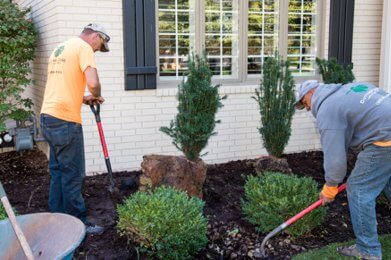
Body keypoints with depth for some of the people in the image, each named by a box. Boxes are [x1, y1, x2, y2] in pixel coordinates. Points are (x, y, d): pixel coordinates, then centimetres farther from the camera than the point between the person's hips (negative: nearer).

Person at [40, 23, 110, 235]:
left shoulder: (60, 49, 21)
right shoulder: (83, 47, -8)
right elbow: (93, 82, -23)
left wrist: (82, 99, 16)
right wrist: (96, 96, -2)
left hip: (48, 116, 9)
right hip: (65, 120, -9)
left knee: (58, 171, 16)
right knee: (73, 174, -1)